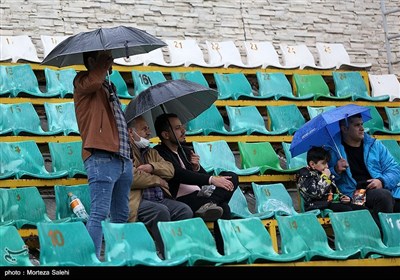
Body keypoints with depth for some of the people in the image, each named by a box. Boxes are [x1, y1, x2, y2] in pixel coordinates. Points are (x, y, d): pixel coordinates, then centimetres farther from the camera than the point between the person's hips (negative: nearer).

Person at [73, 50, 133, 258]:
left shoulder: (108, 87, 24)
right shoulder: (83, 81, 1)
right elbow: (94, 79, -23)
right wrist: (104, 60, -8)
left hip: (123, 158, 9)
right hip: (102, 157, -9)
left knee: (121, 215, 11)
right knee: (100, 213, -16)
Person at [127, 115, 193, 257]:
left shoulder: (151, 152, 28)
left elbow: (170, 170, 15)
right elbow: (130, 177, -15)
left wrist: (152, 167, -6)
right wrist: (157, 180, -2)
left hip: (159, 198, 8)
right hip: (137, 201, -8)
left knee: (185, 210, -17)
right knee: (160, 211, -34)